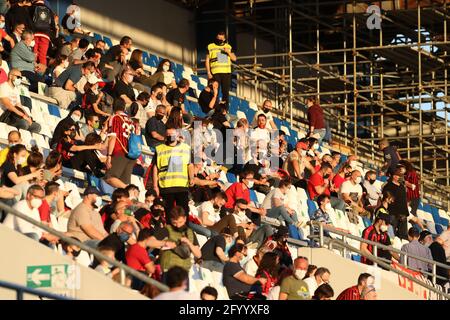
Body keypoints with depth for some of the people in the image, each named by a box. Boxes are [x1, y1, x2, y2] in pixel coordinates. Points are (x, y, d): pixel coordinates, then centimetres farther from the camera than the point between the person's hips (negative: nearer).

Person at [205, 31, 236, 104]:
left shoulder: (228, 47, 15)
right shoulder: (210, 47, 5)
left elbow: (234, 59, 13)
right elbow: (207, 61, 4)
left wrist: (228, 52, -6)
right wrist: (208, 73, -5)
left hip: (226, 73, 3)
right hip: (215, 73, -3)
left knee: (226, 92, 4)